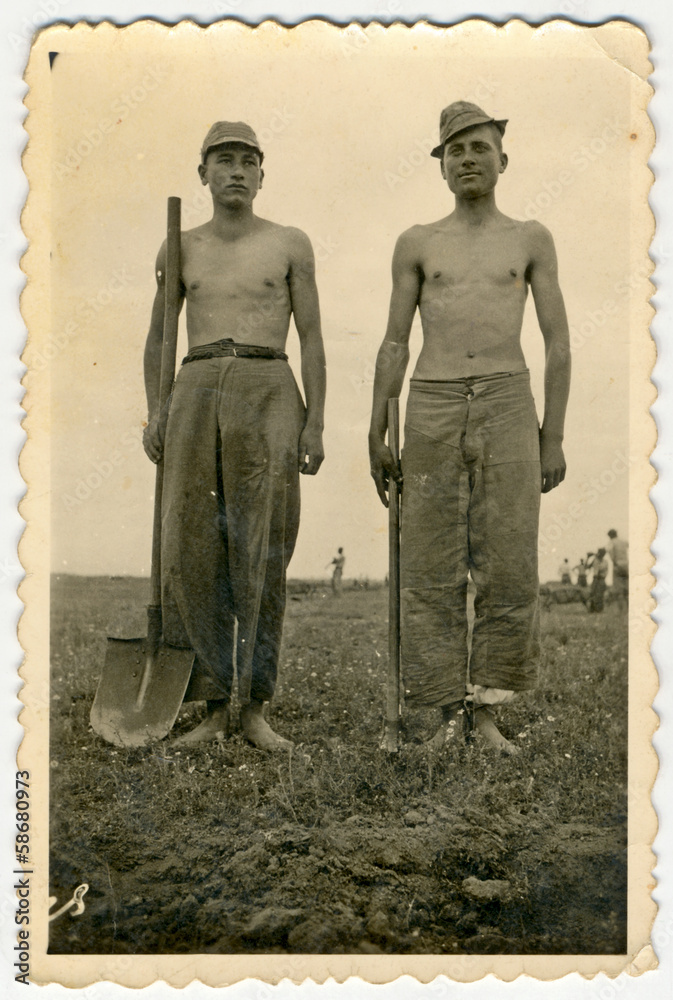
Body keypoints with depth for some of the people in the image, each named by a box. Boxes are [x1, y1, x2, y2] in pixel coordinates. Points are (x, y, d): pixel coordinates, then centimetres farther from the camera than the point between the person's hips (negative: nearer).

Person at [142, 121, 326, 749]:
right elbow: (157, 338, 21)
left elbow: (311, 338, 7)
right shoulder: (180, 249, 16)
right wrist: (154, 415, 7)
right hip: (196, 396, 2)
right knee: (190, 552, -3)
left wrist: (315, 422, -2)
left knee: (261, 553, -7)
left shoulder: (290, 245, 11)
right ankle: (212, 708, 7)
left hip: (268, 395, -2)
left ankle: (256, 709, 3)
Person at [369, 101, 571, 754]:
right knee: (433, 569, 0)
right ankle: (448, 715, 11)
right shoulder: (417, 244, 12)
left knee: (507, 568, -2)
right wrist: (376, 438, 3)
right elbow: (394, 344, 9)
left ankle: (487, 713, 11)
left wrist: (553, 438, -1)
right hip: (432, 412, 0)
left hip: (506, 408, 0)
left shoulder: (531, 240, 11)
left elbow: (557, 342, 7)